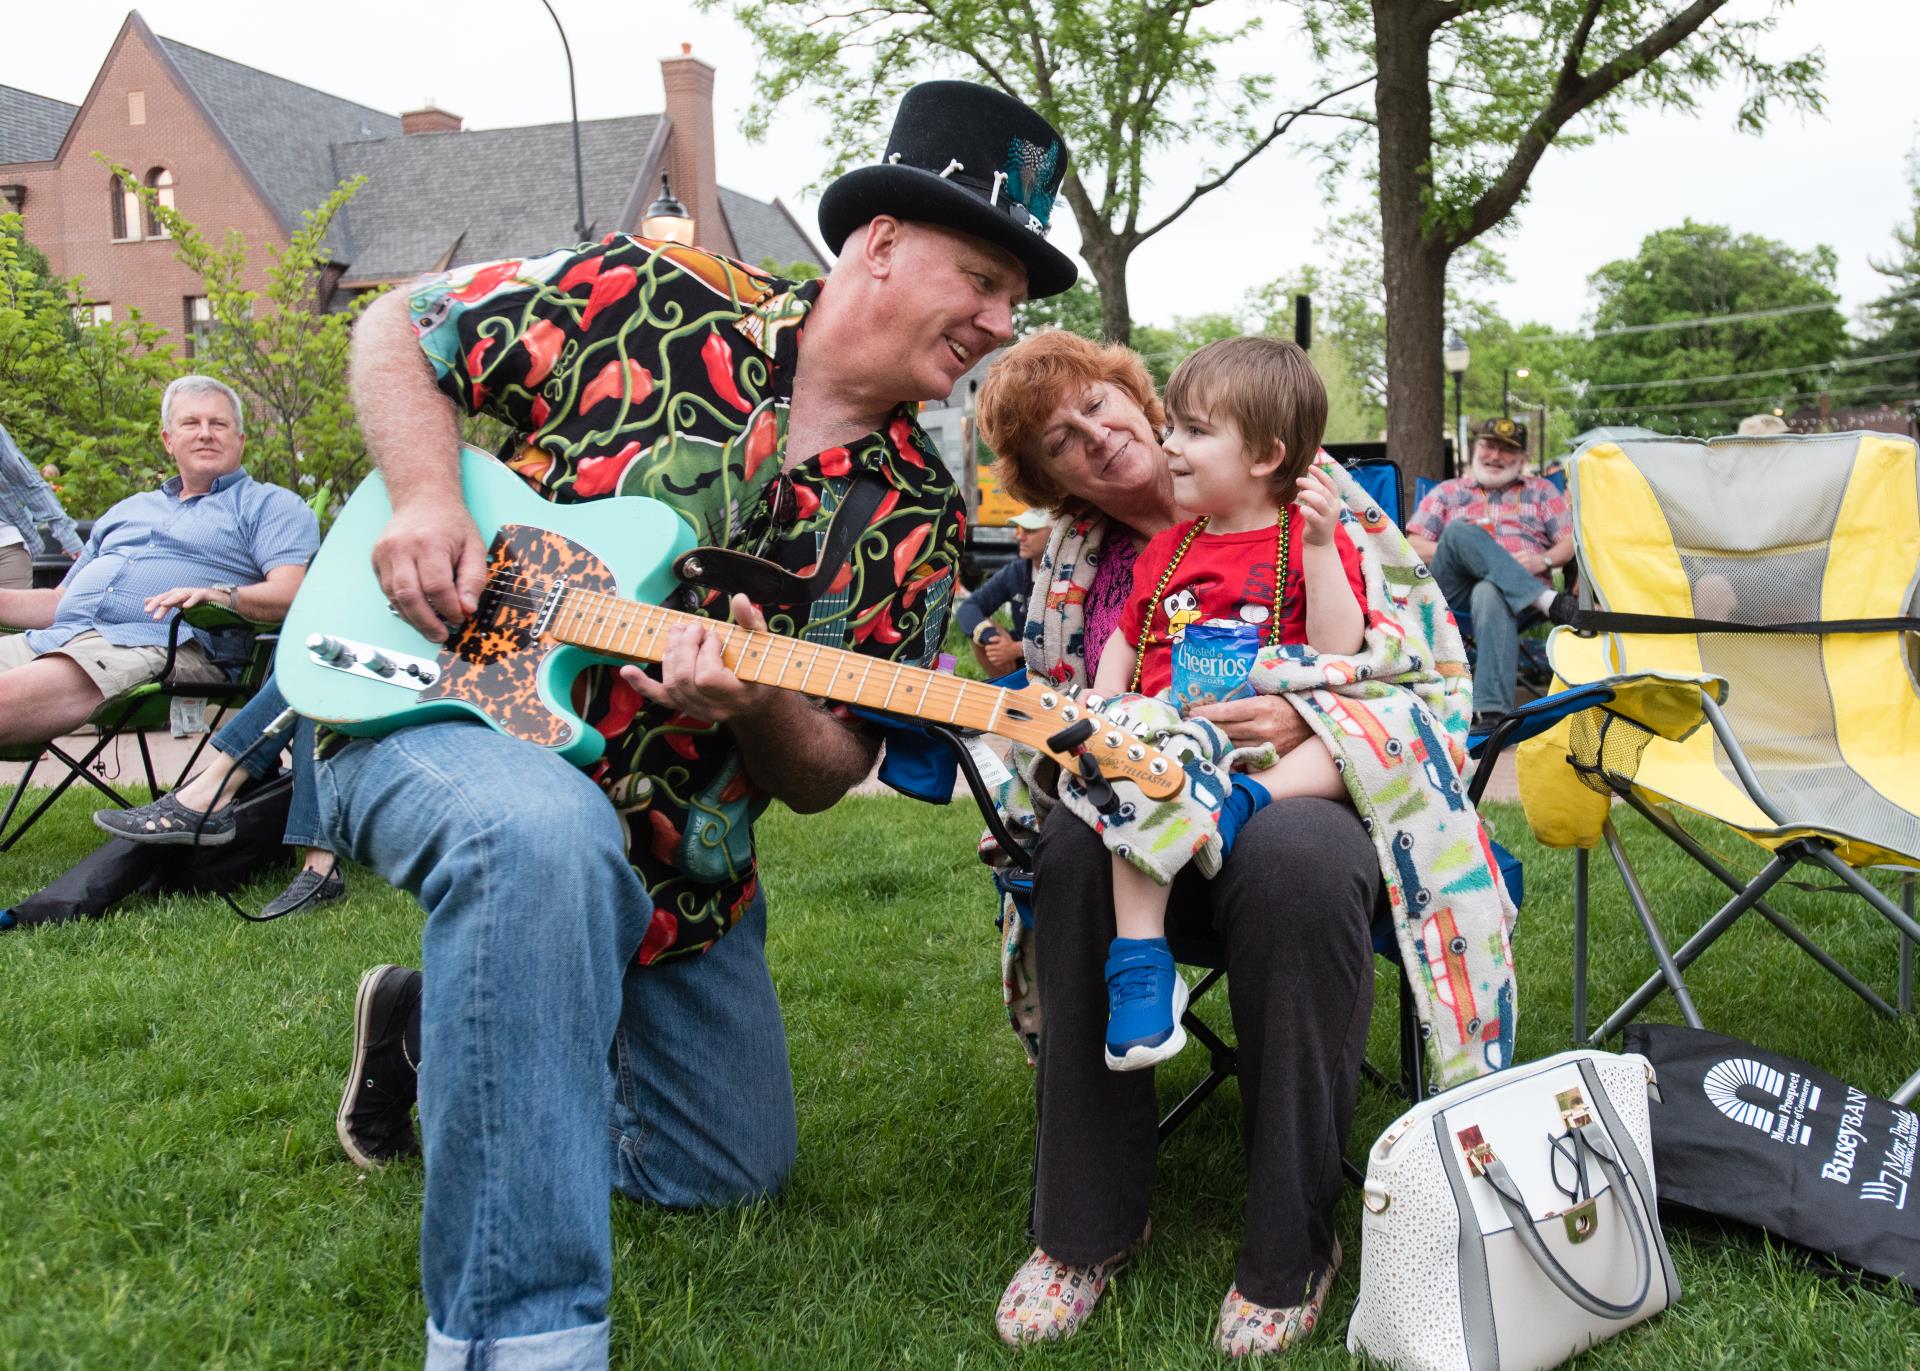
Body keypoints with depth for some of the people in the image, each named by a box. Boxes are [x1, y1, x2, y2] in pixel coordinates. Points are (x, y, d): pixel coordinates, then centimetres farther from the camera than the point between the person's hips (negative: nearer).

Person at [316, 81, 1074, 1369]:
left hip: (676, 865, 6)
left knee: (730, 1170, 15)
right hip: (434, 716, -5)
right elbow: (399, 329, -2)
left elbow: (828, 774, -3)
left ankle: (442, 1021, 33)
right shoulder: (654, 296, -12)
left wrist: (759, 708, -26)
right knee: (550, 840, -43)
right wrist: (428, 497, -20)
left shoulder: (915, 514, -3)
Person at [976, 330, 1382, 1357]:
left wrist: (1303, 718, -21)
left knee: (1295, 856, -38)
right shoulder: (1073, 555, 11)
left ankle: (1289, 1253, -23)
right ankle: (1086, 1225, -19)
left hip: (1306, 790, -2)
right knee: (1077, 838, -32)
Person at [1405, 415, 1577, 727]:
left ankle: (1492, 711, -58)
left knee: (1490, 594, -42)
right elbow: (1413, 547, 15)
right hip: (1454, 589, 1)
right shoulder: (1448, 492, 28)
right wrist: (1455, 553, -4)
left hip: (1520, 591, -1)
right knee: (1461, 531, -32)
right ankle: (1549, 601, -43)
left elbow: (1570, 544, 17)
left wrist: (1543, 561, -5)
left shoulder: (1541, 490, 28)